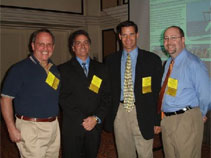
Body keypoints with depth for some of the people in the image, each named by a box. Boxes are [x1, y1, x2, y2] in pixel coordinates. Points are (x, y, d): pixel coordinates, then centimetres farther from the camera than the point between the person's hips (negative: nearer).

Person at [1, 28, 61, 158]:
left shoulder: (55, 69, 10)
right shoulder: (20, 69, -9)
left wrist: (54, 119, 11)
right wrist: (12, 128, -15)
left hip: (54, 126, 6)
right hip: (30, 128, -6)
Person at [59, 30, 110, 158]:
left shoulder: (100, 68, 10)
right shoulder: (64, 69, 1)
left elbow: (106, 96, 5)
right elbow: (64, 99, -6)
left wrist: (97, 118, -8)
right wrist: (82, 120, -13)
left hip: (95, 126, 3)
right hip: (72, 127, -2)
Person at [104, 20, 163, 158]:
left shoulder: (152, 59, -2)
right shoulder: (111, 60, 7)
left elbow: (158, 92, -2)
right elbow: (108, 90, 10)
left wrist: (157, 120, -5)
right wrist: (107, 116, 4)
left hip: (142, 115, -2)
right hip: (119, 112, 3)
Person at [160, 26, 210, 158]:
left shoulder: (193, 63, -16)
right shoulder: (168, 63, 12)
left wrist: (199, 115, -2)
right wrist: (166, 117, 13)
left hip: (186, 122, -8)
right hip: (167, 121, 8)